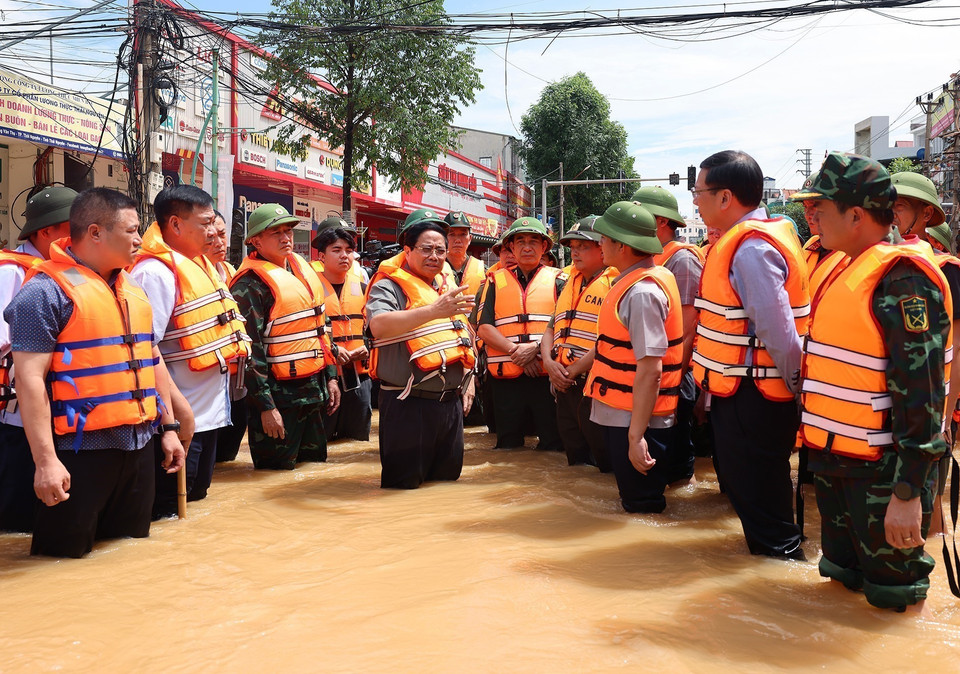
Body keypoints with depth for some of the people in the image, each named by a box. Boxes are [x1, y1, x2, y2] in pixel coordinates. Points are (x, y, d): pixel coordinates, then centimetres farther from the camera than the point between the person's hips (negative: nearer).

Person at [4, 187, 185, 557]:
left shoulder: (133, 290, 14)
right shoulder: (47, 289, -11)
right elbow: (30, 377, -16)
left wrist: (168, 427, 16)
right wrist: (45, 460, -21)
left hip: (139, 446, 7)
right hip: (81, 450, -7)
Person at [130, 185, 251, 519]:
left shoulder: (201, 264, 12)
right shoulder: (156, 272, -19)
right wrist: (179, 408, -25)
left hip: (212, 411, 10)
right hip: (184, 418, -9)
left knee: (198, 496, 22)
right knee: (169, 510, 4)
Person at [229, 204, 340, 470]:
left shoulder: (303, 269, 10)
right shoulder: (250, 284, -15)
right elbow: (250, 349, -17)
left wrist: (330, 376, 14)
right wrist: (266, 406, -18)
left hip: (312, 391, 8)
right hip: (277, 395, -8)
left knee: (315, 459, 18)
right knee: (278, 469, 3)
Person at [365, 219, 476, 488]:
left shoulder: (447, 289, 17)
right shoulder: (389, 287, -7)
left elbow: (463, 340, 27)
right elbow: (378, 325, -29)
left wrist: (468, 381, 17)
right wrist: (433, 311, -37)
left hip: (451, 403, 7)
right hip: (409, 405, -7)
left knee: (448, 477, 17)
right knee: (404, 486, 0)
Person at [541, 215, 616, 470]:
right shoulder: (570, 283, 19)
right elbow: (551, 328, 19)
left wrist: (574, 370, -15)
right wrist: (549, 362, -1)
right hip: (565, 389, 8)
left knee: (607, 465, -1)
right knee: (576, 462, 18)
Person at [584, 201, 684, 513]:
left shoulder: (642, 292, -21)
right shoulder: (648, 278, 9)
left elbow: (650, 370, -26)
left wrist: (636, 435, -25)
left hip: (637, 420, -10)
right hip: (623, 415, 10)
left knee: (642, 509, 4)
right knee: (636, 503, 21)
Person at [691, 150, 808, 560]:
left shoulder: (751, 248, -20)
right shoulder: (742, 241, 12)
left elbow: (778, 331, -25)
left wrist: (796, 387, -14)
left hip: (752, 401, -10)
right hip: (740, 394, 10)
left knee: (758, 499, 3)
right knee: (745, 487, 21)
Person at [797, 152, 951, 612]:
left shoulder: (902, 278, -20)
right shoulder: (848, 270, 11)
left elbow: (920, 391, -24)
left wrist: (908, 493, -25)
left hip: (882, 474, -9)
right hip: (835, 462, 9)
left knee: (891, 598, 7)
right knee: (840, 577, 23)